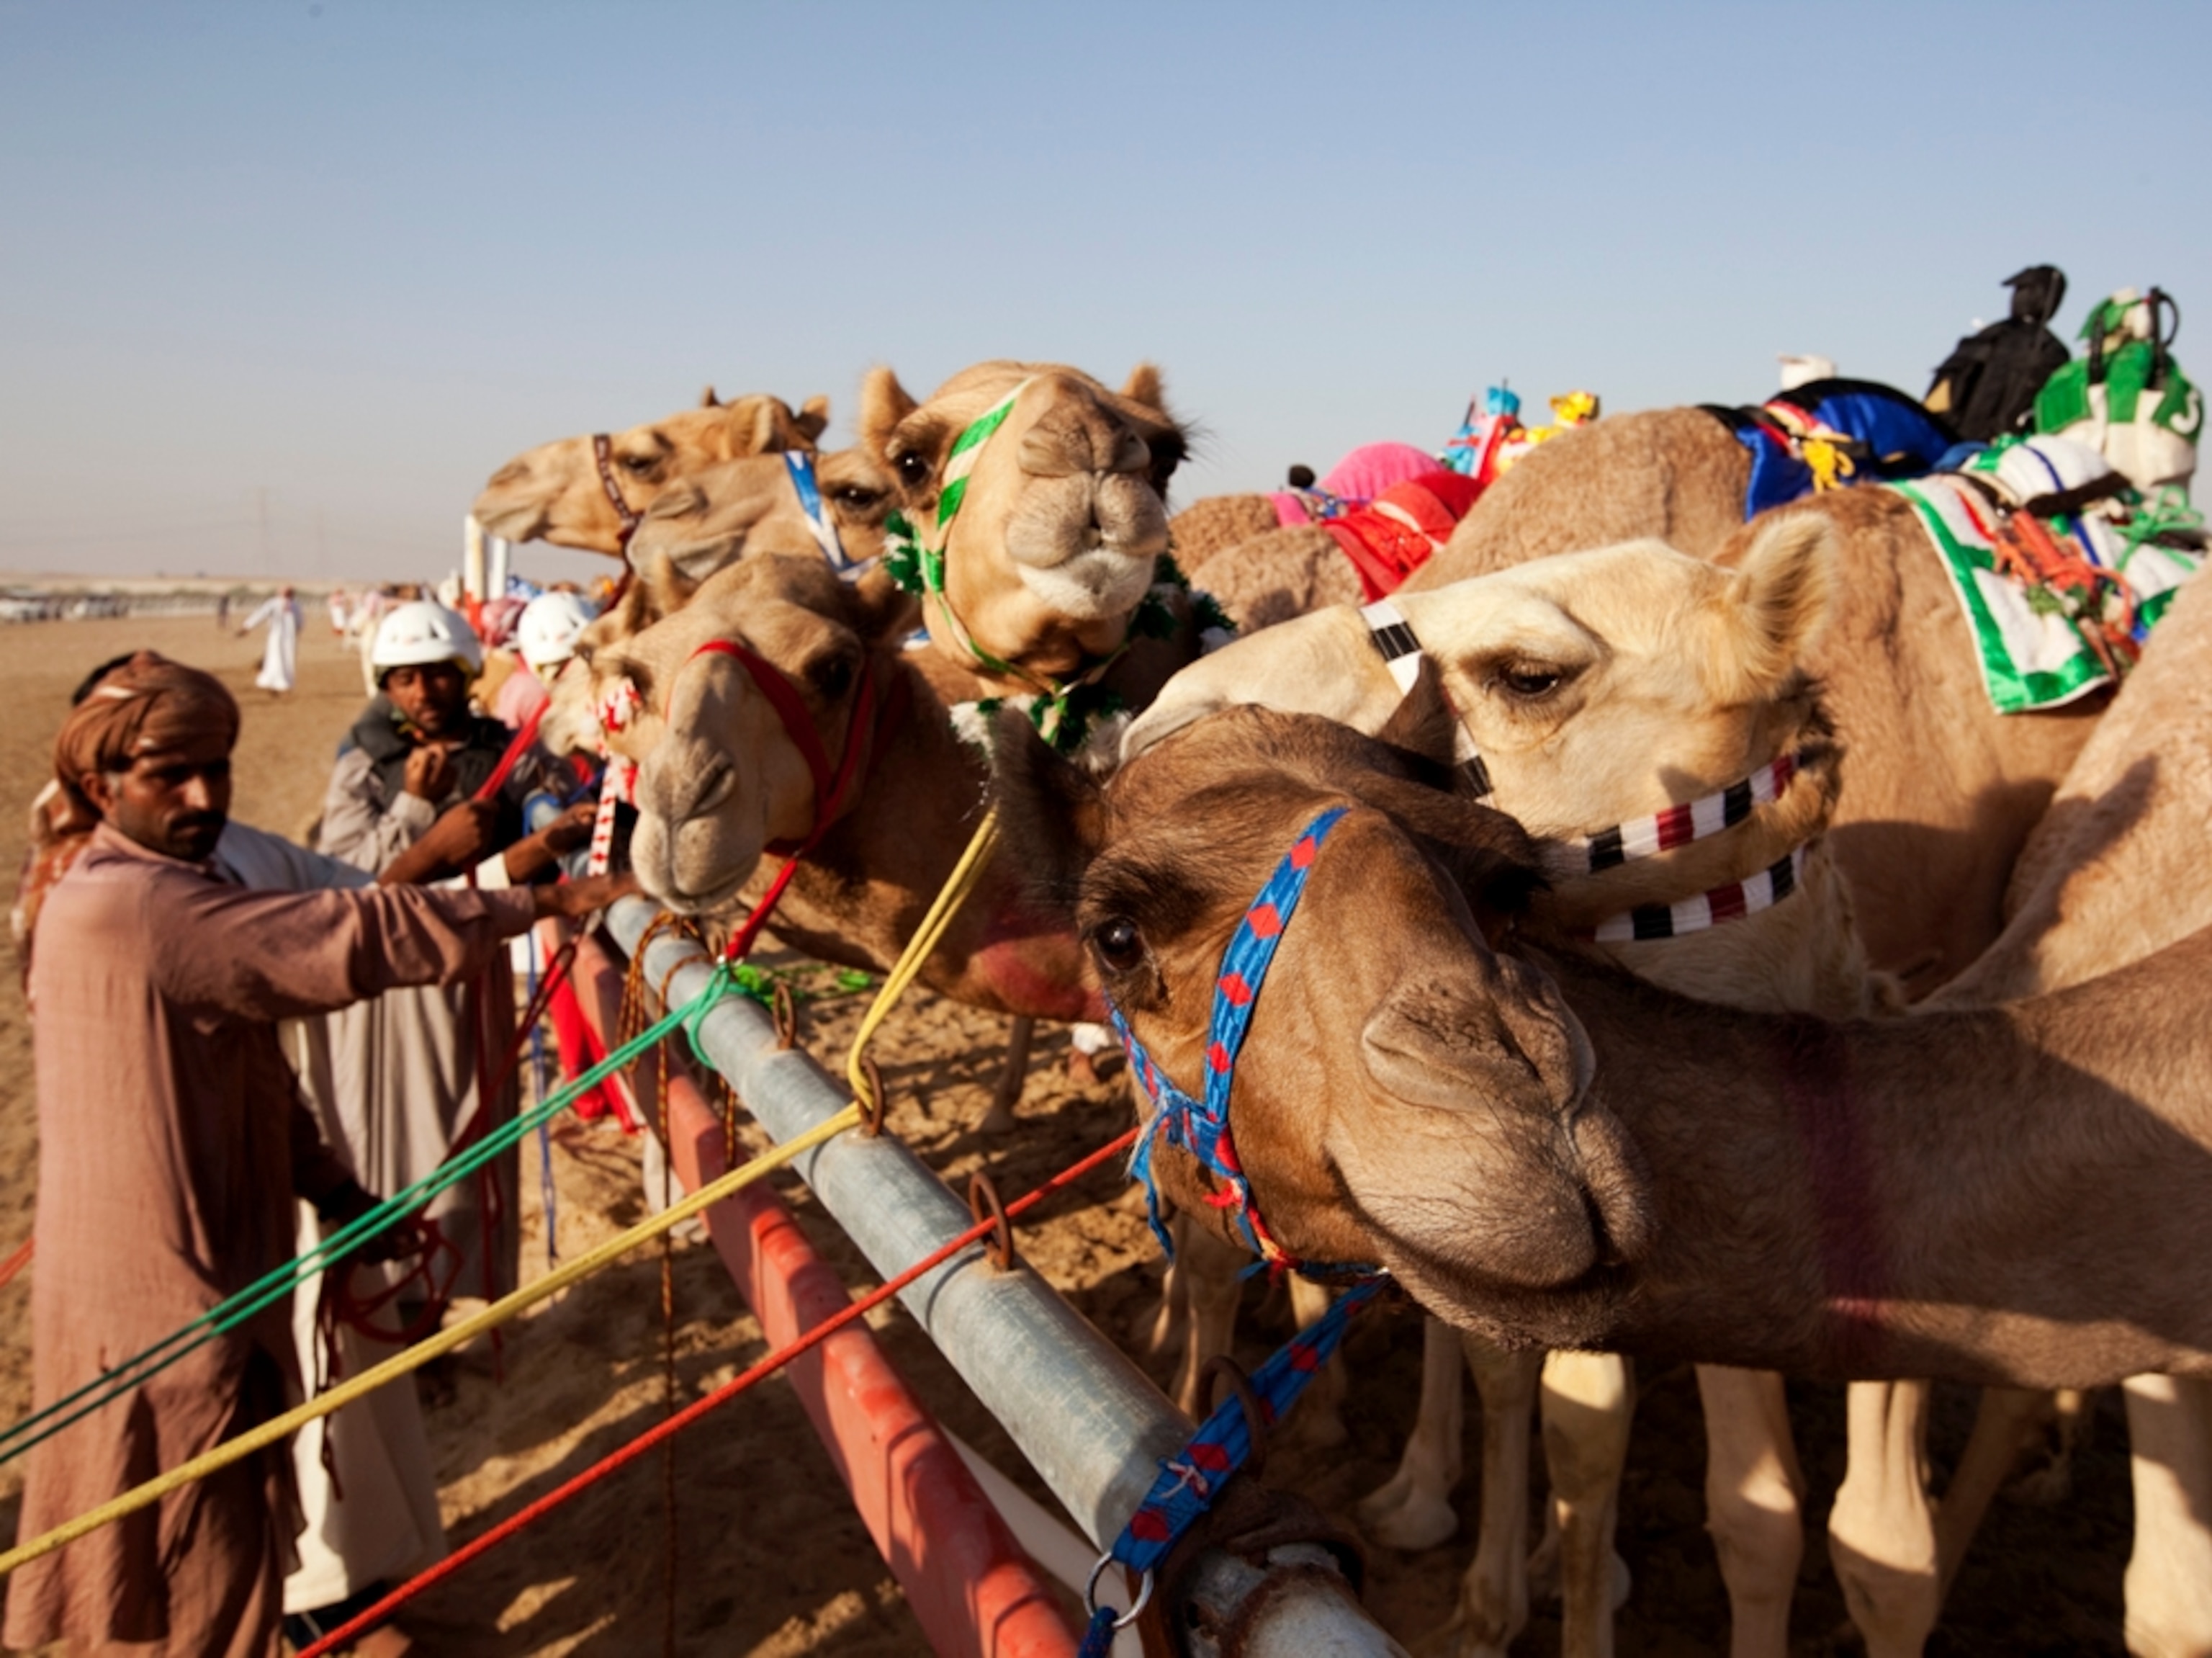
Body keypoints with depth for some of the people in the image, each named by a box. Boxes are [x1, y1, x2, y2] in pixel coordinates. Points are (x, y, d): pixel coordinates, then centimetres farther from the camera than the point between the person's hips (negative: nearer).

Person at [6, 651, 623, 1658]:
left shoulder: (174, 894, 9)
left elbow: (248, 1070, 14)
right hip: (167, 1302, -10)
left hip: (193, 1279, 10)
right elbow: (351, 938, -28)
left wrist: (335, 1193, 11)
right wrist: (539, 903, -22)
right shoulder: (129, 905, -25)